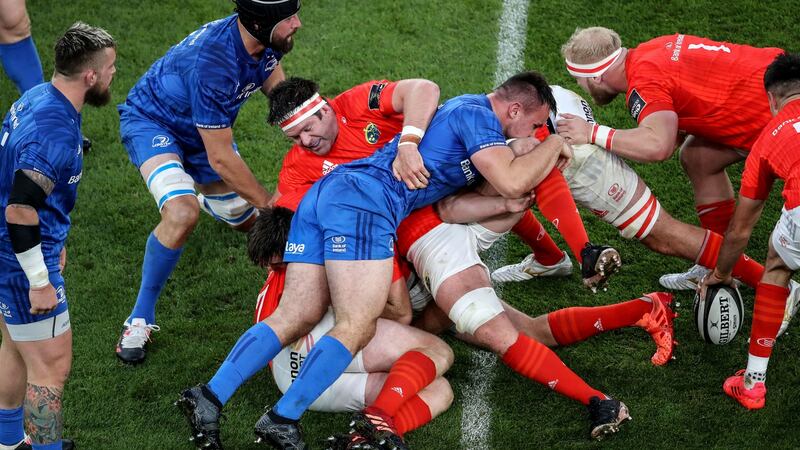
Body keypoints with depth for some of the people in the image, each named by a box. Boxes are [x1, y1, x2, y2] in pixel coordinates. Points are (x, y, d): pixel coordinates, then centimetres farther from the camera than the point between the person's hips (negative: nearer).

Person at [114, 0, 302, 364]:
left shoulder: (264, 41, -20)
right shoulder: (212, 63, -41)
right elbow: (221, 159, -33)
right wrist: (271, 205, -23)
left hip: (203, 129, 8)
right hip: (151, 122, -7)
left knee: (247, 219, 15)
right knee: (182, 214, -33)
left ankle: (207, 200, 54)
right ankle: (141, 317, -13)